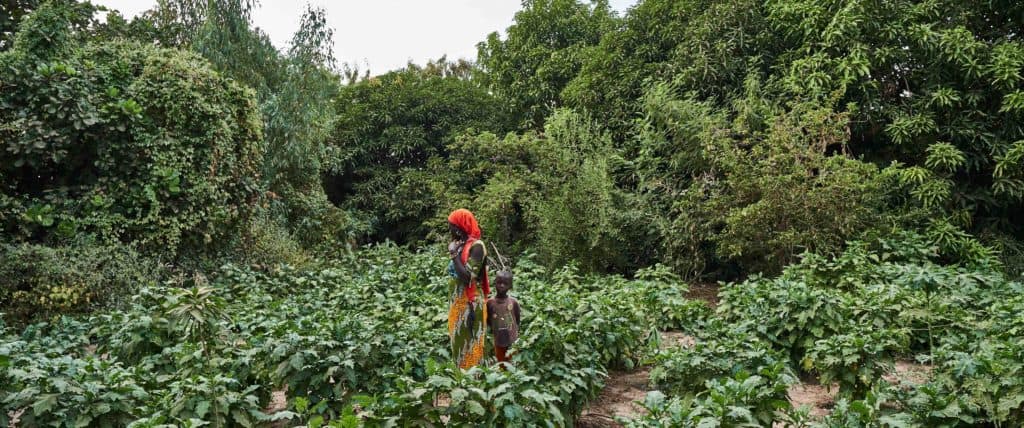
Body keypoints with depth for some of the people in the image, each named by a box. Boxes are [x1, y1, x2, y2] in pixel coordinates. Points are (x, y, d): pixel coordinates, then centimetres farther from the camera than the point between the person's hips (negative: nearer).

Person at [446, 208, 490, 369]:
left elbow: (468, 277, -24)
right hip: (457, 304, 9)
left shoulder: (476, 246, -15)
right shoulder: (459, 245, 11)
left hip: (470, 305, -9)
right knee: (458, 344, 14)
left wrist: (454, 254, -17)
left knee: (469, 346, -2)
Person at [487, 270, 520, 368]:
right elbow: (488, 320, 4)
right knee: (501, 365, 13)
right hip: (498, 341, 1)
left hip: (512, 340, -1)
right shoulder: (490, 302, -6)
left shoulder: (514, 302, -7)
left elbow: (518, 320, 2)